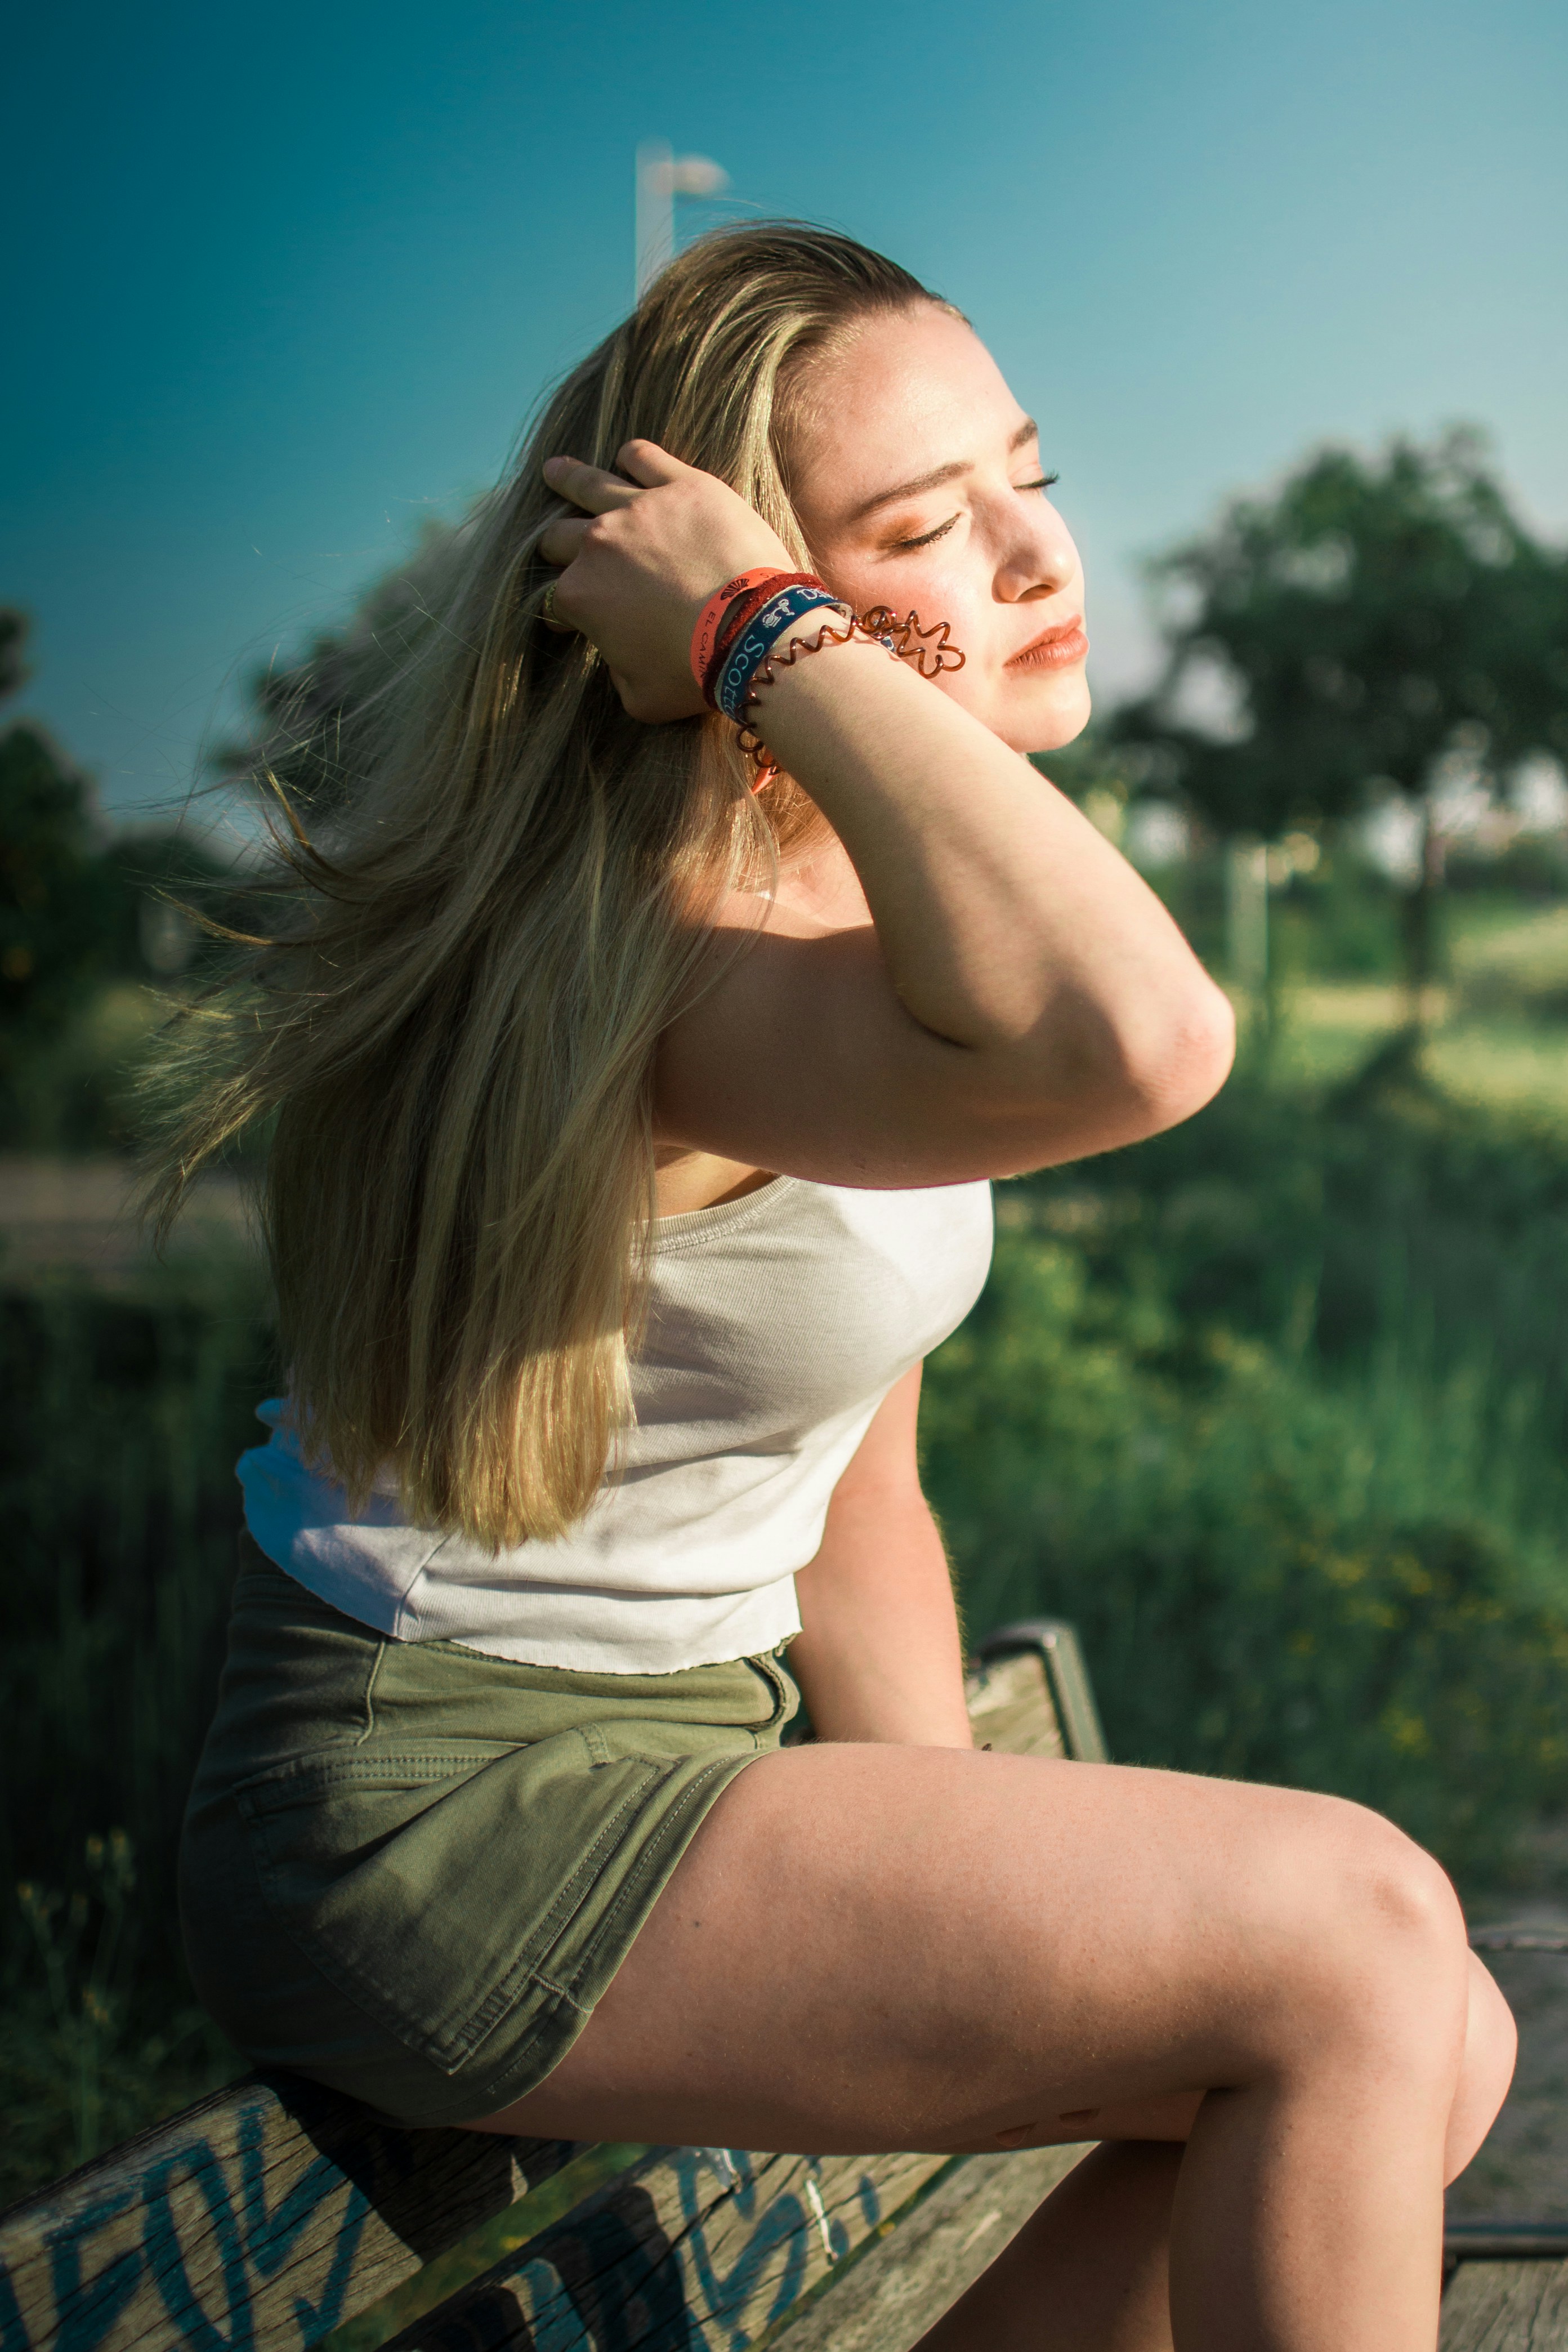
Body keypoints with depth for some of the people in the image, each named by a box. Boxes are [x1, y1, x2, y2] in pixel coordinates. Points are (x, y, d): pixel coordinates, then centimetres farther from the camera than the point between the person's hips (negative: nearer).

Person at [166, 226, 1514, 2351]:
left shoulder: (857, 892, 6)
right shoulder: (664, 936, -25)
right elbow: (1129, 1040, -48)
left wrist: (980, 1907, 5)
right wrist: (762, 630, -34)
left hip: (697, 1747, 9)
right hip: (432, 1829, -9)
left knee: (1439, 2047, 5)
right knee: (1351, 1942, -18)